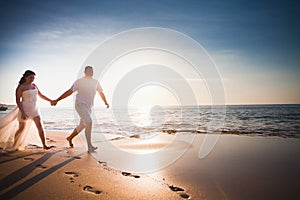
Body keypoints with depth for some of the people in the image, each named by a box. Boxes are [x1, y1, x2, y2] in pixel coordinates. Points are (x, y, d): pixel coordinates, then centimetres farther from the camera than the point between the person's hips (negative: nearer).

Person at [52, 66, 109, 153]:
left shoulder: (95, 82, 8)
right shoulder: (79, 81, -6)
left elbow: (101, 93, 19)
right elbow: (69, 92, -7)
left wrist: (106, 103, 15)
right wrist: (57, 100, -10)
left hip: (88, 107, 7)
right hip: (80, 105, -6)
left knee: (82, 125, 16)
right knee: (89, 122, -24)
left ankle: (70, 138, 42)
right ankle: (90, 147, -20)